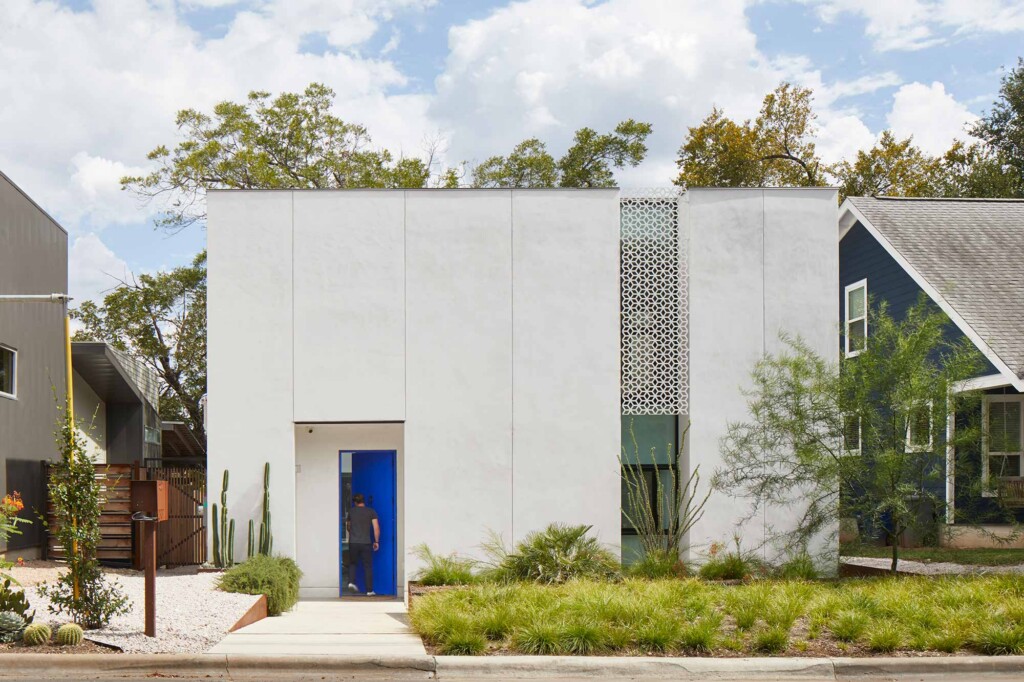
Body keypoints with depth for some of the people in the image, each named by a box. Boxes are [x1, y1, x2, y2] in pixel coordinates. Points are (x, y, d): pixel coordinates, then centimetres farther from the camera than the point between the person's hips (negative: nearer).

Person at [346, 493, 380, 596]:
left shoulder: (351, 512, 7)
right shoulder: (371, 511, 1)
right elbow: (376, 528, -5)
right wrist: (376, 541, 5)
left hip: (353, 542, 1)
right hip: (366, 543, -1)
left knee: (352, 563, 19)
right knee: (368, 566, 4)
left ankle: (351, 581, -3)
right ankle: (369, 590, 4)